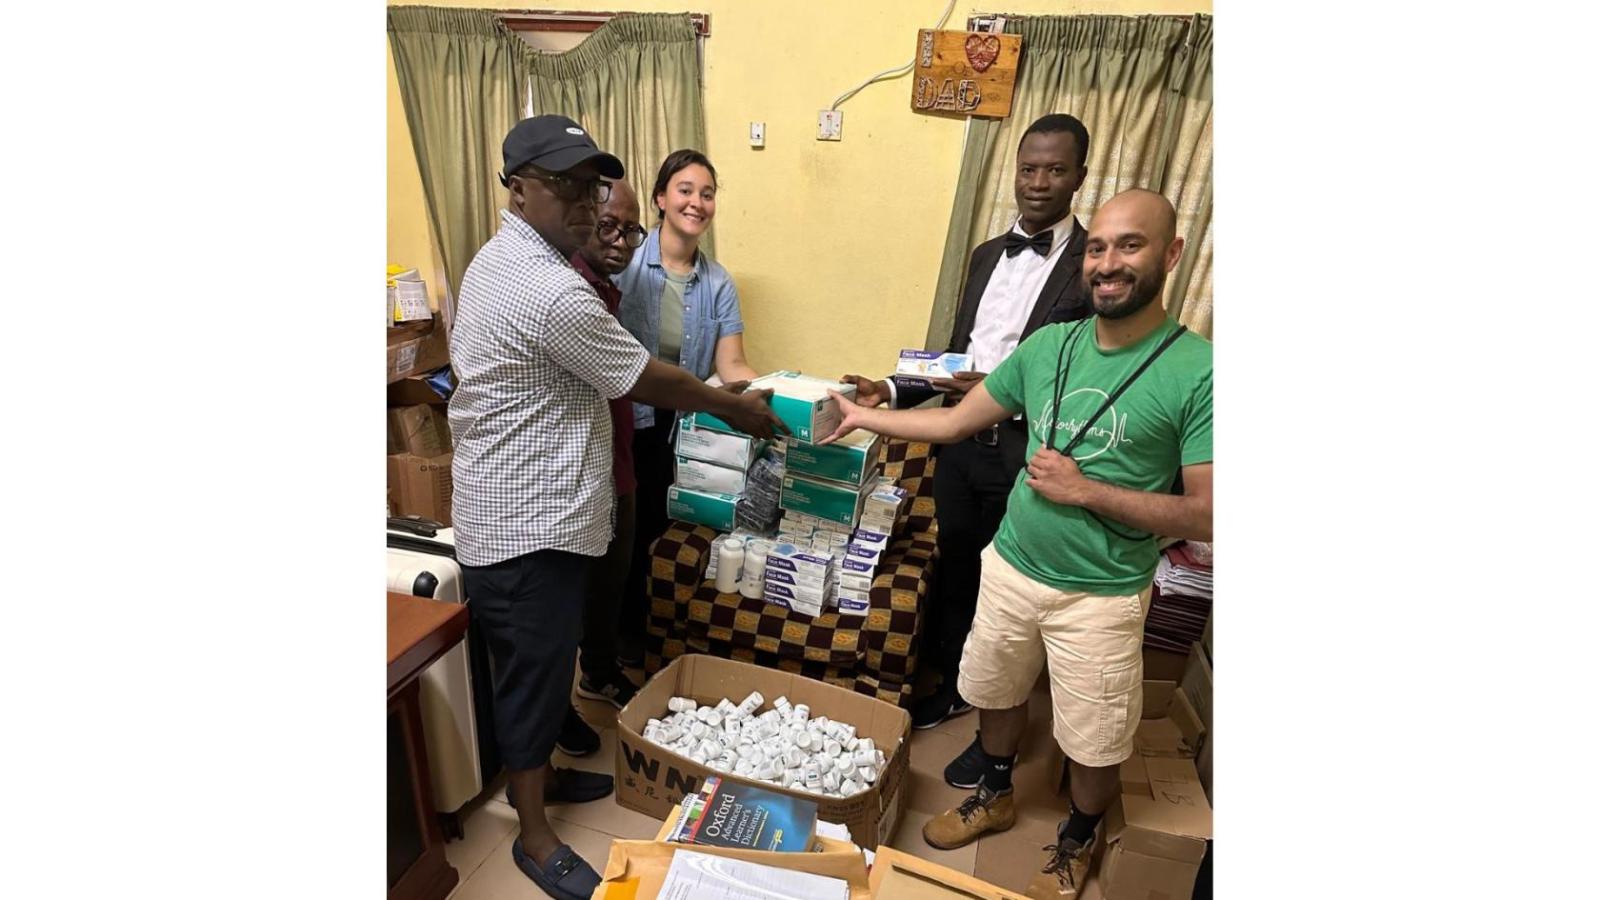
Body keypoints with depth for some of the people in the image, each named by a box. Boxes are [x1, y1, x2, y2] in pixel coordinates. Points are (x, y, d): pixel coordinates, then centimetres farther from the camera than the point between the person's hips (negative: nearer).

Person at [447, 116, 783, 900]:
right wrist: (737, 408, -3)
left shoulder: (500, 260, 9)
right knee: (534, 674, 7)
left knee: (541, 667, 24)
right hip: (526, 528, -10)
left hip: (524, 512, 10)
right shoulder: (552, 292, -25)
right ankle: (534, 836, 28)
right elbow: (648, 381, -17)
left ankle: (540, 772, 45)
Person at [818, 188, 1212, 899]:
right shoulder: (1047, 345, -2)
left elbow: (1206, 516, -16)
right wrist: (862, 416, 5)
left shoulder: (1196, 373, -16)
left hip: (1100, 596, -4)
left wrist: (1084, 490, -22)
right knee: (996, 694, 24)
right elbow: (954, 421, 6)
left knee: (1094, 741, 16)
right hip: (1010, 567, 4)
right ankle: (994, 798, 53)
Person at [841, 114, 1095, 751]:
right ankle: (950, 688, 43)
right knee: (955, 575, 19)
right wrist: (893, 392, 2)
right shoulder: (986, 255, 11)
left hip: (1025, 457, -5)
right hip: (961, 444, 6)